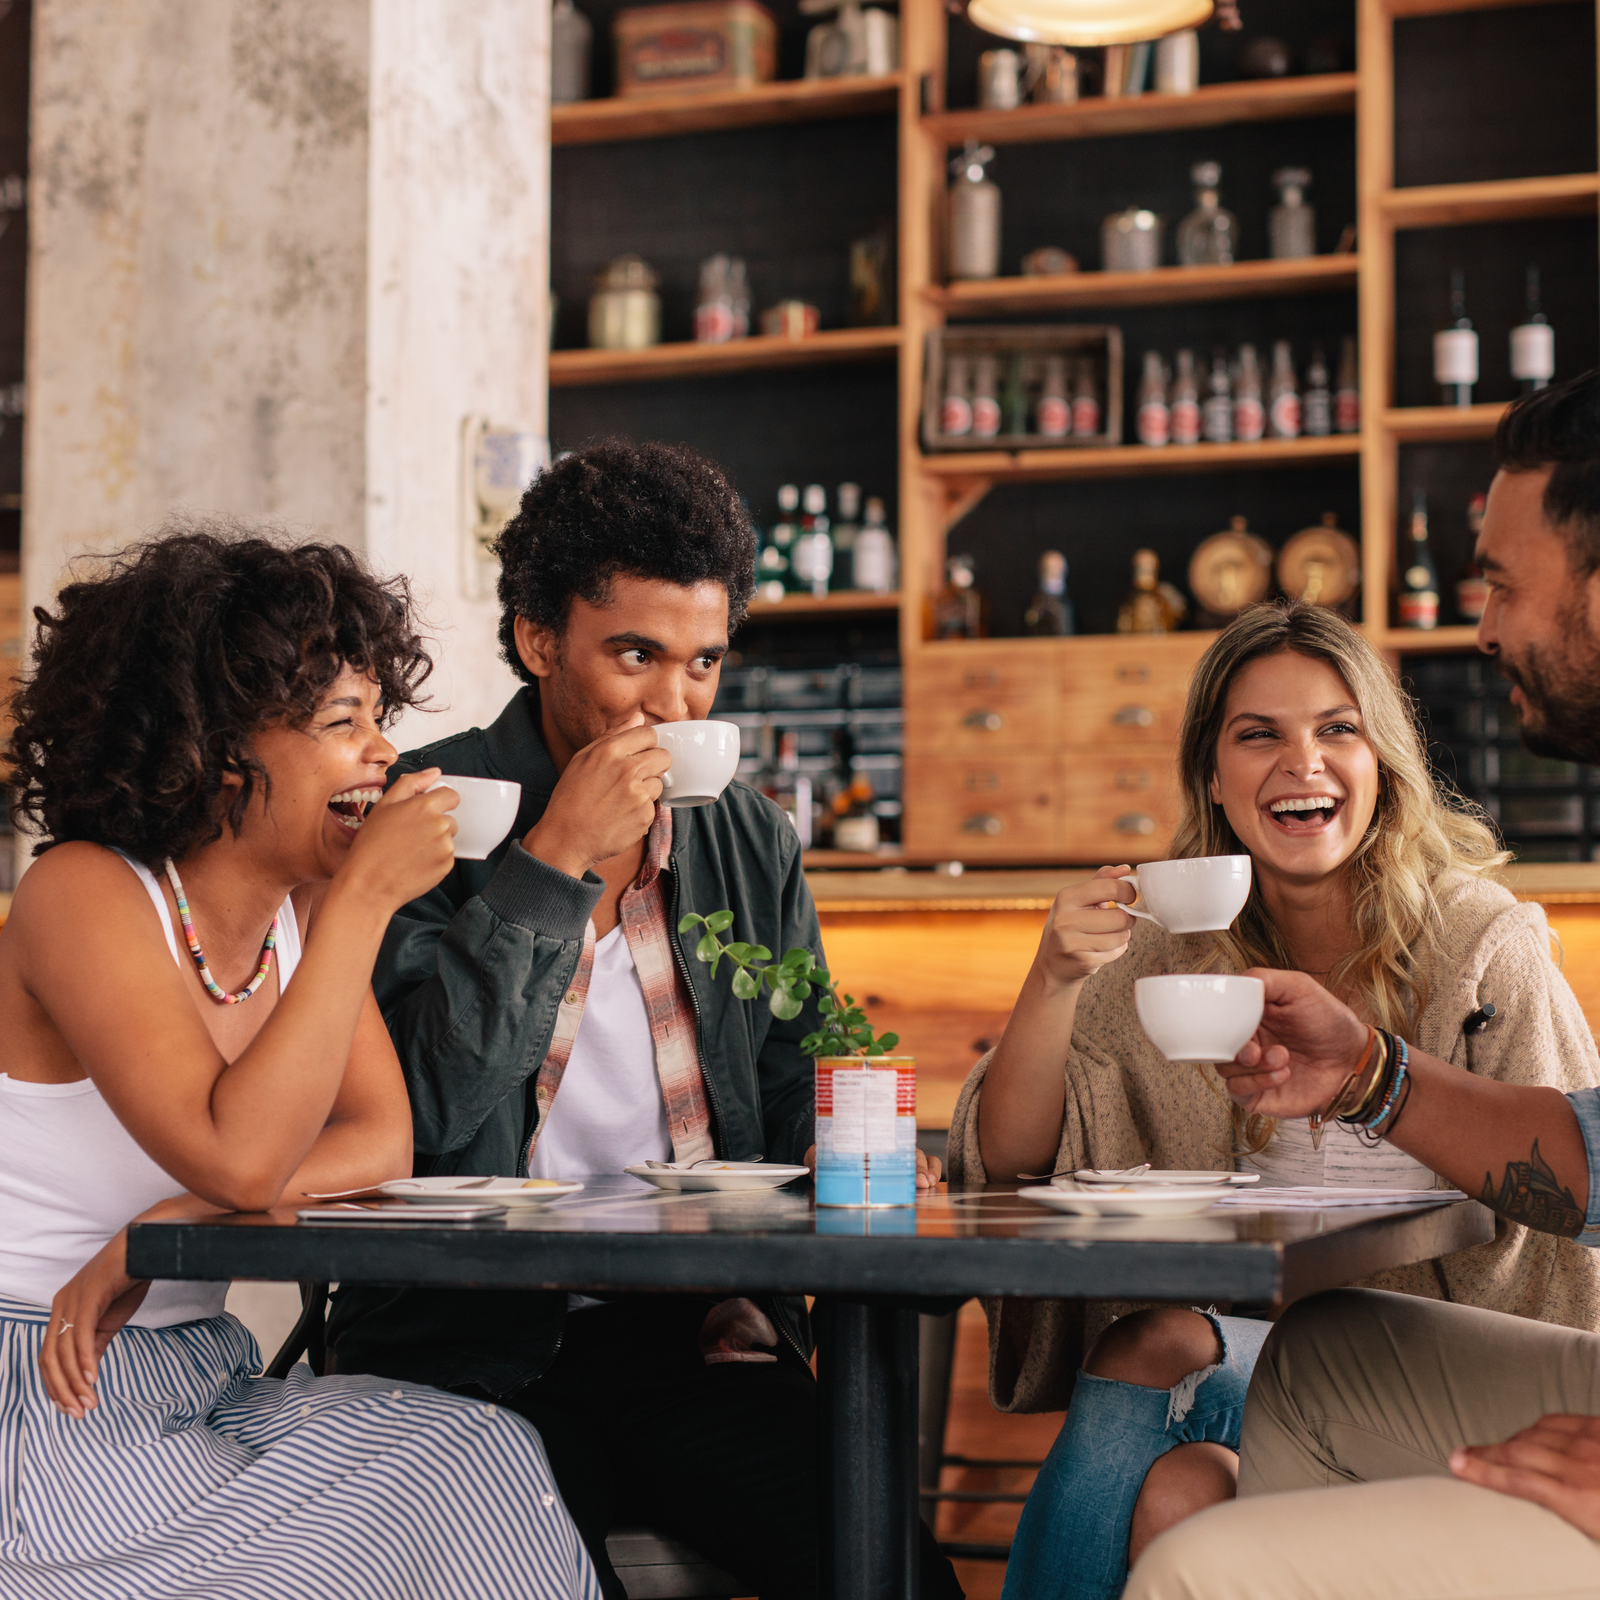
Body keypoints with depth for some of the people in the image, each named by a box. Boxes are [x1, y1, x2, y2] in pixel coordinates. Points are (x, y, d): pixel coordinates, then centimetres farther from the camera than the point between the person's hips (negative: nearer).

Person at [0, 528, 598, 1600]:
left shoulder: (306, 912, 6)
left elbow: (383, 1144, -3)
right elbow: (240, 1158, -26)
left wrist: (156, 1231, -17)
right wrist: (364, 898, -23)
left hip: (201, 1376, 6)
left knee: (488, 1455, -17)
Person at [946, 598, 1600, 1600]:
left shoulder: (1484, 944, -5)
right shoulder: (1171, 952, 4)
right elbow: (1005, 1162, -1)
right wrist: (1056, 978, -17)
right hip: (1233, 1344, 3)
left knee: (1155, 1350, -28)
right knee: (1175, 1490, -30)